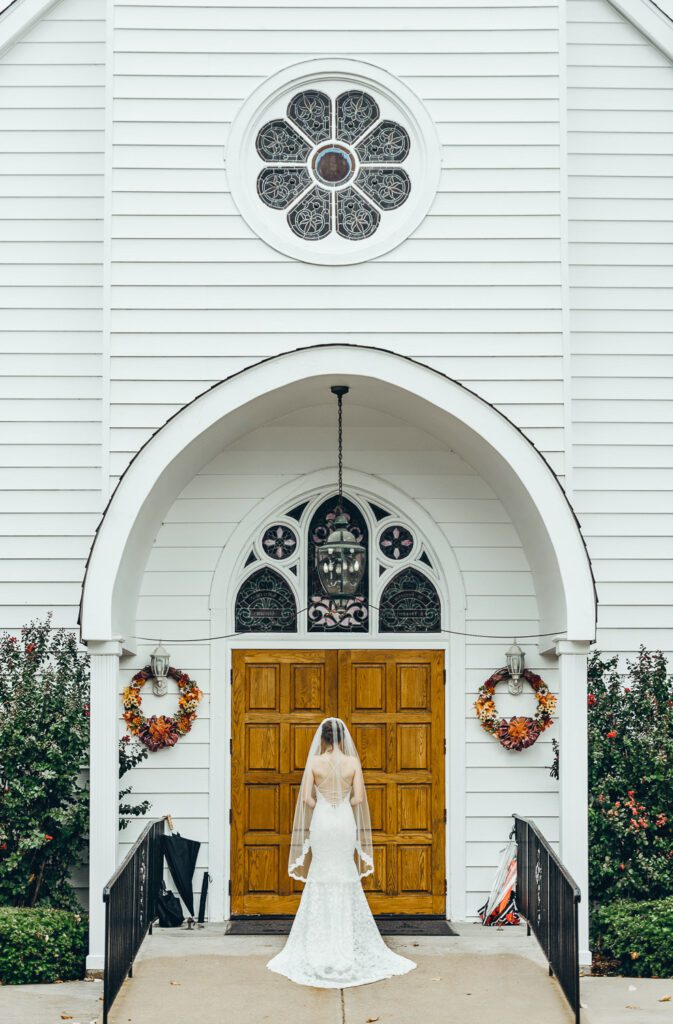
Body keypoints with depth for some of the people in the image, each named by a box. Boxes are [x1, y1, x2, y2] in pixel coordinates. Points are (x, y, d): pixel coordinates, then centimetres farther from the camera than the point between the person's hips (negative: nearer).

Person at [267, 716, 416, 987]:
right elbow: (359, 797, -6)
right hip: (345, 822, 1)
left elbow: (306, 798, -8)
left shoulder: (314, 762, -5)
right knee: (346, 878, 9)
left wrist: (321, 808, 10)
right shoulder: (353, 762, -4)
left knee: (321, 876, 8)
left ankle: (322, 947, 10)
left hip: (321, 822, 0)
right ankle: (346, 943, 11)